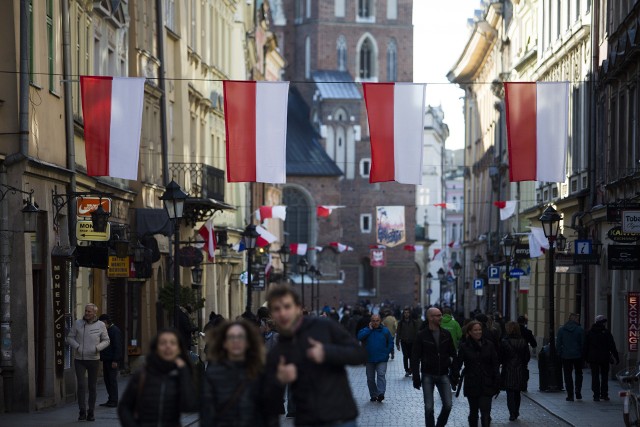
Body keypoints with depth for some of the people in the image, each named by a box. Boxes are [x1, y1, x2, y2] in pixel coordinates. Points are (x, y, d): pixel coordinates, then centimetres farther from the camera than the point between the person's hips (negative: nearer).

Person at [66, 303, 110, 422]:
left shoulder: (100, 325, -2)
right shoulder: (78, 323, -2)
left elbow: (106, 341, 5)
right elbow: (70, 338, 3)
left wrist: (98, 348, -15)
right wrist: (77, 347, -16)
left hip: (93, 360, 0)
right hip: (80, 360, 0)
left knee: (92, 387, 5)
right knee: (81, 385, -14)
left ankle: (91, 413, 16)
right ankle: (82, 412, -9)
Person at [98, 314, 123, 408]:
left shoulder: (115, 330, -11)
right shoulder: (106, 330, 17)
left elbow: (117, 347, -16)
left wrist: (115, 360, -20)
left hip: (112, 361, -9)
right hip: (106, 360, 9)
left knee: (112, 380, -6)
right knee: (107, 379, 10)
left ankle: (114, 401, -3)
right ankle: (111, 400, 15)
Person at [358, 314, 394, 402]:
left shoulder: (385, 330, 2)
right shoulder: (366, 330, 3)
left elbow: (390, 343, 6)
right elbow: (359, 336, -16)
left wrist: (386, 353, -3)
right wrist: (369, 329, -13)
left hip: (382, 359, -2)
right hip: (369, 359, 2)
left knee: (381, 375, -19)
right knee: (370, 378, 6)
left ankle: (381, 393, -27)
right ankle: (373, 395, 17)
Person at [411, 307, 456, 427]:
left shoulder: (446, 334, 3)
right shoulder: (422, 335, -6)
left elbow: (453, 354, 9)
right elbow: (415, 357, -5)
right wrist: (416, 377, -10)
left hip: (443, 375, 2)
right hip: (428, 376, -2)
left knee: (448, 405, -2)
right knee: (429, 408, -1)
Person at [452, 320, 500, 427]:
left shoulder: (488, 345, 0)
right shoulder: (464, 346, -3)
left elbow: (495, 364, 2)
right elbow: (457, 364, -4)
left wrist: (497, 382, -2)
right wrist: (455, 377, -17)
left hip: (486, 385, -1)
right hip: (471, 385, 1)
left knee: (485, 413, -10)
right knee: (473, 412, 14)